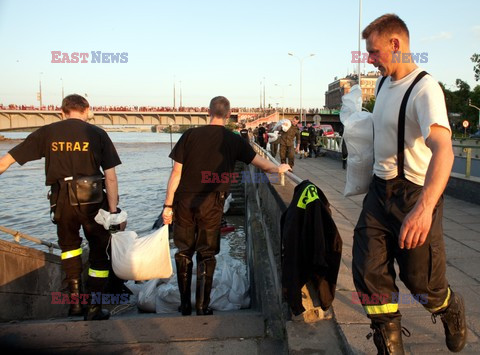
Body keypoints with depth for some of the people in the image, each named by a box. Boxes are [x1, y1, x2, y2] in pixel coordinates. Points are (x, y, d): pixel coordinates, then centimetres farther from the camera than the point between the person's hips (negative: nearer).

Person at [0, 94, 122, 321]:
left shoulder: (47, 133, 5)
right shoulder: (96, 134, 2)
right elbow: (110, 177, -3)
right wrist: (113, 210, 0)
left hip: (62, 200, 2)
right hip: (92, 199, -2)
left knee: (69, 246, 26)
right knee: (99, 251, 14)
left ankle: (75, 299, 22)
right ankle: (93, 307, 16)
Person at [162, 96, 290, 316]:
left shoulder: (190, 135, -3)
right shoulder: (234, 141, -2)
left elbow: (176, 172, -4)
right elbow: (261, 164, 1)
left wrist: (168, 205, 1)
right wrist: (279, 168, 20)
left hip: (184, 202, 1)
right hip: (211, 205, -1)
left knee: (184, 253, 14)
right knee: (206, 254, 12)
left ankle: (185, 306, 24)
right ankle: (202, 307, 17)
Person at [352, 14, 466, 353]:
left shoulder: (424, 88, -19)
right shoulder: (384, 83, 8)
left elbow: (443, 150, -34)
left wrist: (424, 208, -47)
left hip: (415, 195, -7)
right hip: (379, 190, 7)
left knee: (422, 280, 6)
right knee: (369, 273, 0)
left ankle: (453, 312, 42)